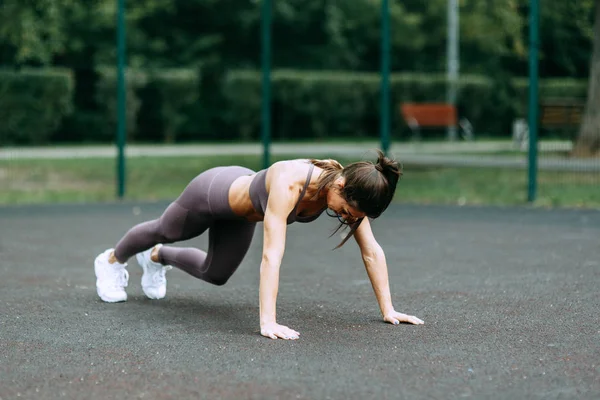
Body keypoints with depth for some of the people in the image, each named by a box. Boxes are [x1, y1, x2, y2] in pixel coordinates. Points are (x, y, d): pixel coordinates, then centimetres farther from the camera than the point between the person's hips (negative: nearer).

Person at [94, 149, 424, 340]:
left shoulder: (352, 188, -29)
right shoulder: (288, 184, -48)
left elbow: (372, 251, -23)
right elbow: (271, 255, -52)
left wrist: (387, 309, -25)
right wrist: (268, 322, -57)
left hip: (240, 210, 6)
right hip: (212, 192, -6)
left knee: (215, 275, 26)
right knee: (163, 231, 25)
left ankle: (156, 258, 57)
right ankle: (112, 259, 58)